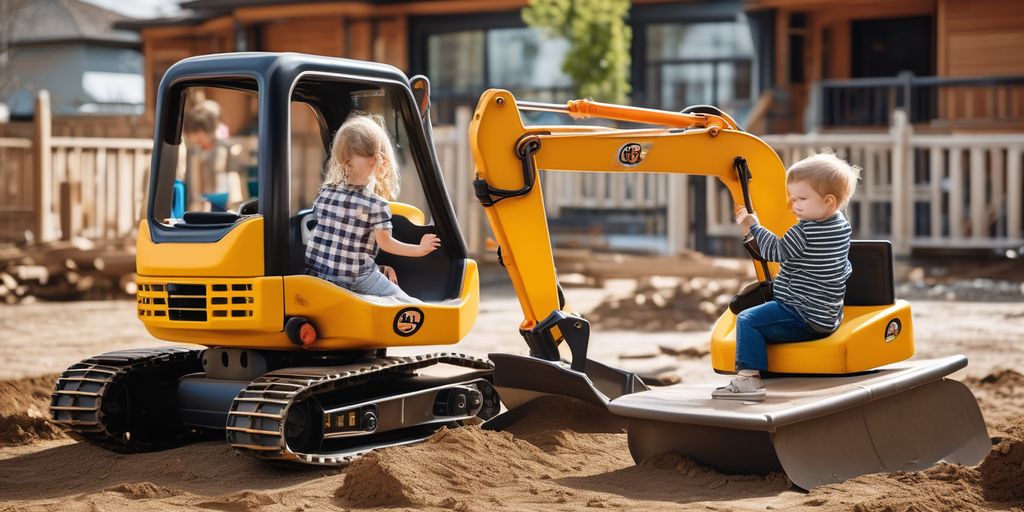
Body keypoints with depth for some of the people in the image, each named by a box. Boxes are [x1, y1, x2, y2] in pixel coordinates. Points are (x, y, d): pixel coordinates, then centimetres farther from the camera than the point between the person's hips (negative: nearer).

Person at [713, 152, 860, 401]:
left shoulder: (804, 233, -21)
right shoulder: (841, 225, 8)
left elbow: (775, 250, -9)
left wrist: (753, 226, 4)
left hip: (806, 319, -10)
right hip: (827, 316, 10)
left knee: (747, 320, -16)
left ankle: (749, 377, -25)